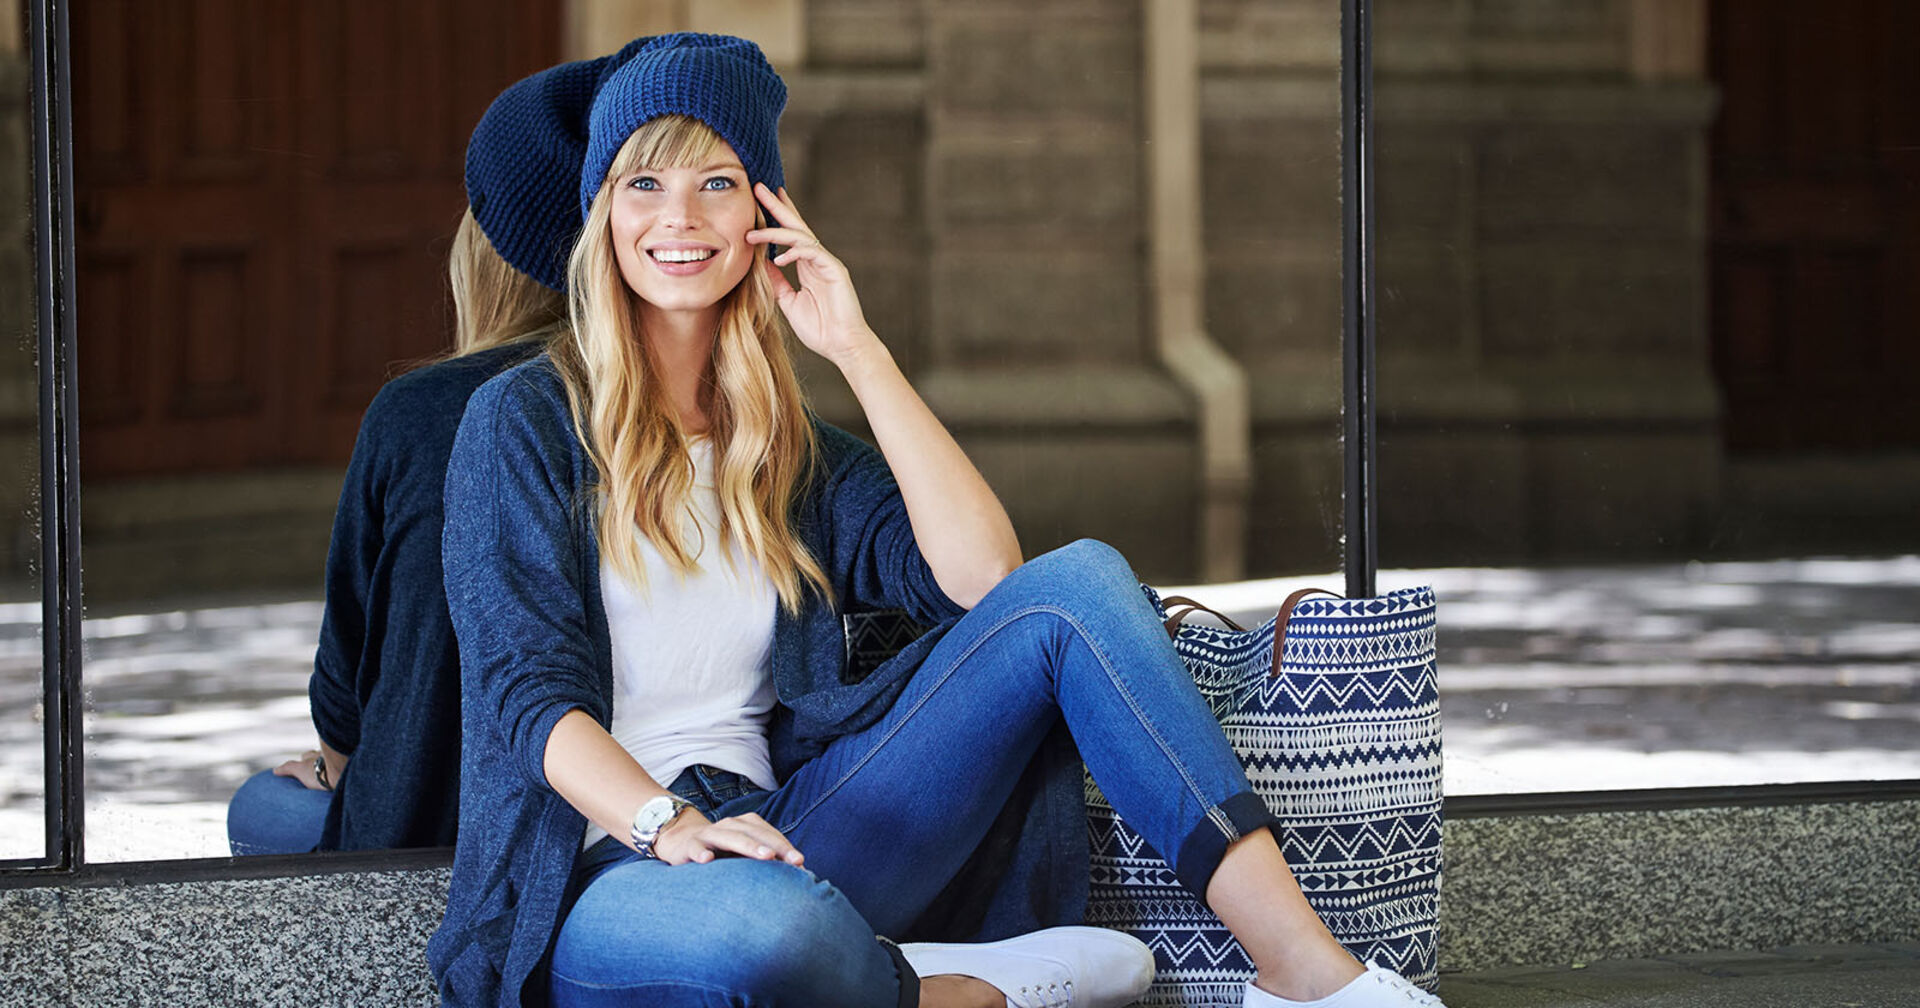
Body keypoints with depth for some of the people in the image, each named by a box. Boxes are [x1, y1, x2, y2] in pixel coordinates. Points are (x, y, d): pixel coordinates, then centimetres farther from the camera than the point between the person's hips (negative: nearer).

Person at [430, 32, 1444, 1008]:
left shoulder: (794, 456, 19)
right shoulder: (525, 422, 5)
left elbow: (982, 578, 0)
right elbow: (525, 686, -7)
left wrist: (857, 349, 0)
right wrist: (670, 824, -24)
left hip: (781, 842, 5)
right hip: (610, 880, -5)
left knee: (1076, 584, -11)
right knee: (764, 923, -45)